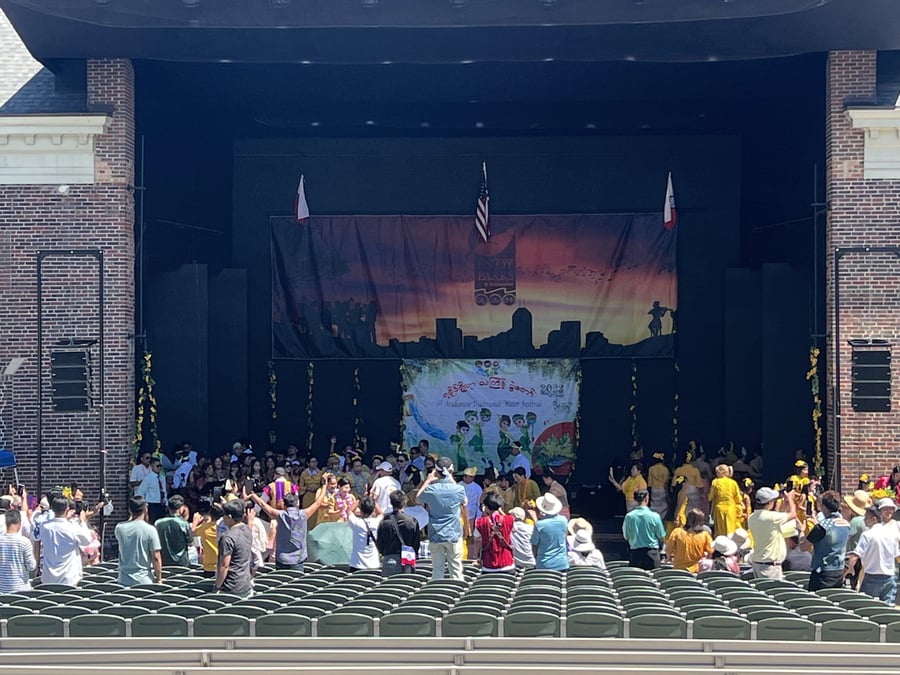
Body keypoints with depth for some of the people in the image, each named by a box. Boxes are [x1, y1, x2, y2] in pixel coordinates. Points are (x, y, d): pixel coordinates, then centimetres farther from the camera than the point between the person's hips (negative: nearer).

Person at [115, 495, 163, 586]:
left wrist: (131, 518, 18)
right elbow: (156, 558, -11)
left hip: (124, 581, 3)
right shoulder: (150, 530, -12)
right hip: (145, 581, -3)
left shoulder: (119, 528, -2)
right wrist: (159, 579, -2)